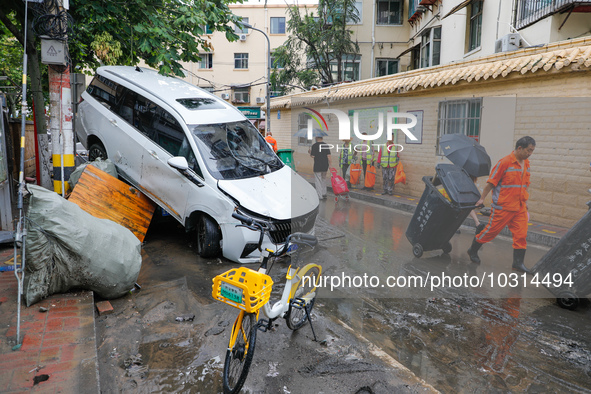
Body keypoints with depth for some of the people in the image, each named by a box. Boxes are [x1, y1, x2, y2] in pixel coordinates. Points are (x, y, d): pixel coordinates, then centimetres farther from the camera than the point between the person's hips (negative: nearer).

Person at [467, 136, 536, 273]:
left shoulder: (526, 163, 10)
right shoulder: (505, 162, -14)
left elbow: (525, 185, 20)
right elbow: (491, 182, -10)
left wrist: (525, 203, 20)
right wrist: (482, 199, -6)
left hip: (520, 208, 7)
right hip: (503, 207, -6)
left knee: (521, 235, 2)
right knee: (491, 231, 4)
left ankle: (518, 263, 10)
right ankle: (473, 251, 23)